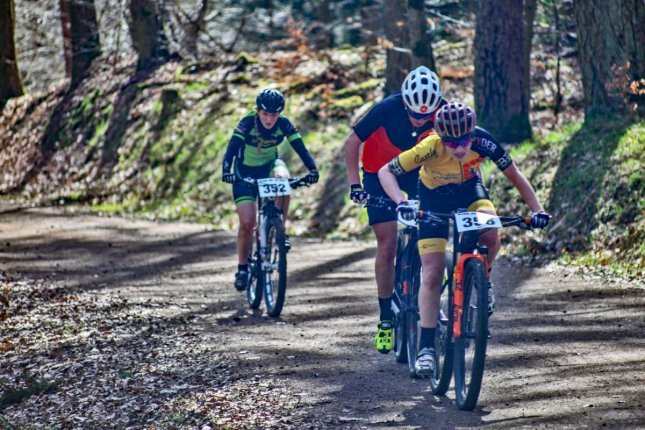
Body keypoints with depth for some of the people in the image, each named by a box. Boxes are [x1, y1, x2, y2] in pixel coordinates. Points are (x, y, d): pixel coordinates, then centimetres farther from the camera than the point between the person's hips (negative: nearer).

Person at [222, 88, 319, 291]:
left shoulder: (284, 124, -21)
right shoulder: (247, 123, -27)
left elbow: (300, 148, -28)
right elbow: (232, 148, -36)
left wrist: (312, 170, -45)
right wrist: (226, 172, -54)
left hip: (270, 165, 2)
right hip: (245, 171, -2)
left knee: (283, 178, -35)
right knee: (247, 222, -12)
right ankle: (242, 268, 7)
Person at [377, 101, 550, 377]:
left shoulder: (483, 142, -31)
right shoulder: (430, 148, -36)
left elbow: (514, 175, -18)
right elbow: (385, 172, -30)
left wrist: (536, 210, -27)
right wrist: (401, 203, -46)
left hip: (470, 189, 1)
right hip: (434, 198, -1)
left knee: (490, 234, -31)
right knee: (432, 275, -9)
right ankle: (426, 348, -1)